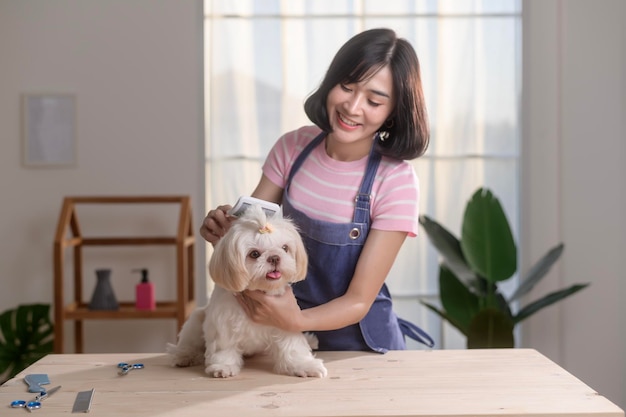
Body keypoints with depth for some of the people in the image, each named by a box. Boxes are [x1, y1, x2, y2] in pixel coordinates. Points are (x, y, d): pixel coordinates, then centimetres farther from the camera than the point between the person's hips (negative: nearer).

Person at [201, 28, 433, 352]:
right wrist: (224, 228, -21)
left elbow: (359, 301, -18)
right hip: (284, 329, 3)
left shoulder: (396, 182, -19)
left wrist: (296, 321, -35)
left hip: (357, 343, -2)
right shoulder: (293, 146, -7)